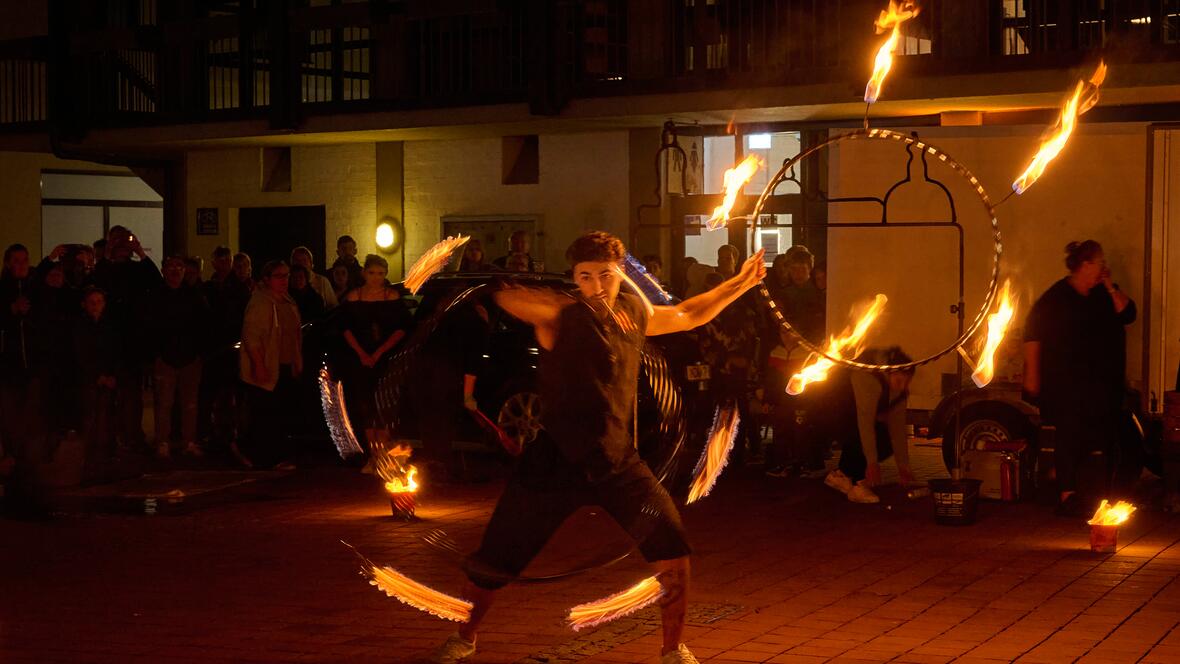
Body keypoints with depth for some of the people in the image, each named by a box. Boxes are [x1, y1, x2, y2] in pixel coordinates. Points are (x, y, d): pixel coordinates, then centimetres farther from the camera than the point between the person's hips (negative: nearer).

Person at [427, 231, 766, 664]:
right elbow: (507, 297, -30)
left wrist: (740, 283, 25)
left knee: (672, 551, -7)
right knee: (494, 561, 3)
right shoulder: (560, 315, -13)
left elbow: (689, 315, 23)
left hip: (616, 458, 4)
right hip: (556, 458, -4)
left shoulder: (633, 312, 5)